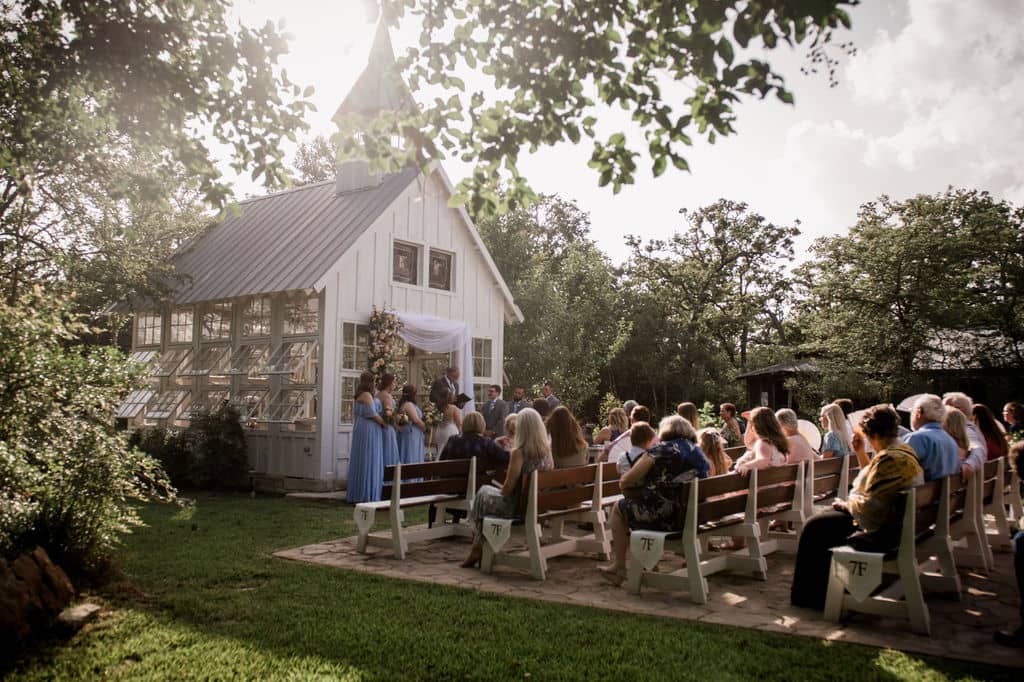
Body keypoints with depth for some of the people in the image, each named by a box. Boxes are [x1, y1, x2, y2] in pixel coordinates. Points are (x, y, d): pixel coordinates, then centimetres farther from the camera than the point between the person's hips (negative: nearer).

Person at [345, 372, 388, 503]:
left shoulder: (360, 395, 14)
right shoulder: (367, 395, -14)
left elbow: (355, 412, 24)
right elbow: (372, 414, -17)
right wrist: (384, 424, -4)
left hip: (360, 429, 10)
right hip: (369, 431, -10)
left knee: (360, 462, 12)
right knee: (369, 462, -7)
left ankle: (356, 494, 16)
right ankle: (366, 495, -6)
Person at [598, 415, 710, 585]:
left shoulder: (659, 451, -7)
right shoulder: (700, 453, 9)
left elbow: (624, 482, -1)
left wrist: (640, 479, 22)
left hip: (663, 518, -7)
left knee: (619, 508, 19)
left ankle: (619, 568, 21)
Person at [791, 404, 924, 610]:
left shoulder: (889, 459, -25)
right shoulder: (905, 450, 9)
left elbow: (870, 505, -27)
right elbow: (874, 482, 24)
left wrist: (845, 504, -9)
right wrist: (860, 452, 14)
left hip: (881, 532, -11)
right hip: (894, 525, 11)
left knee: (814, 527, -1)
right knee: (822, 520, 20)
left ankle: (809, 595, 13)